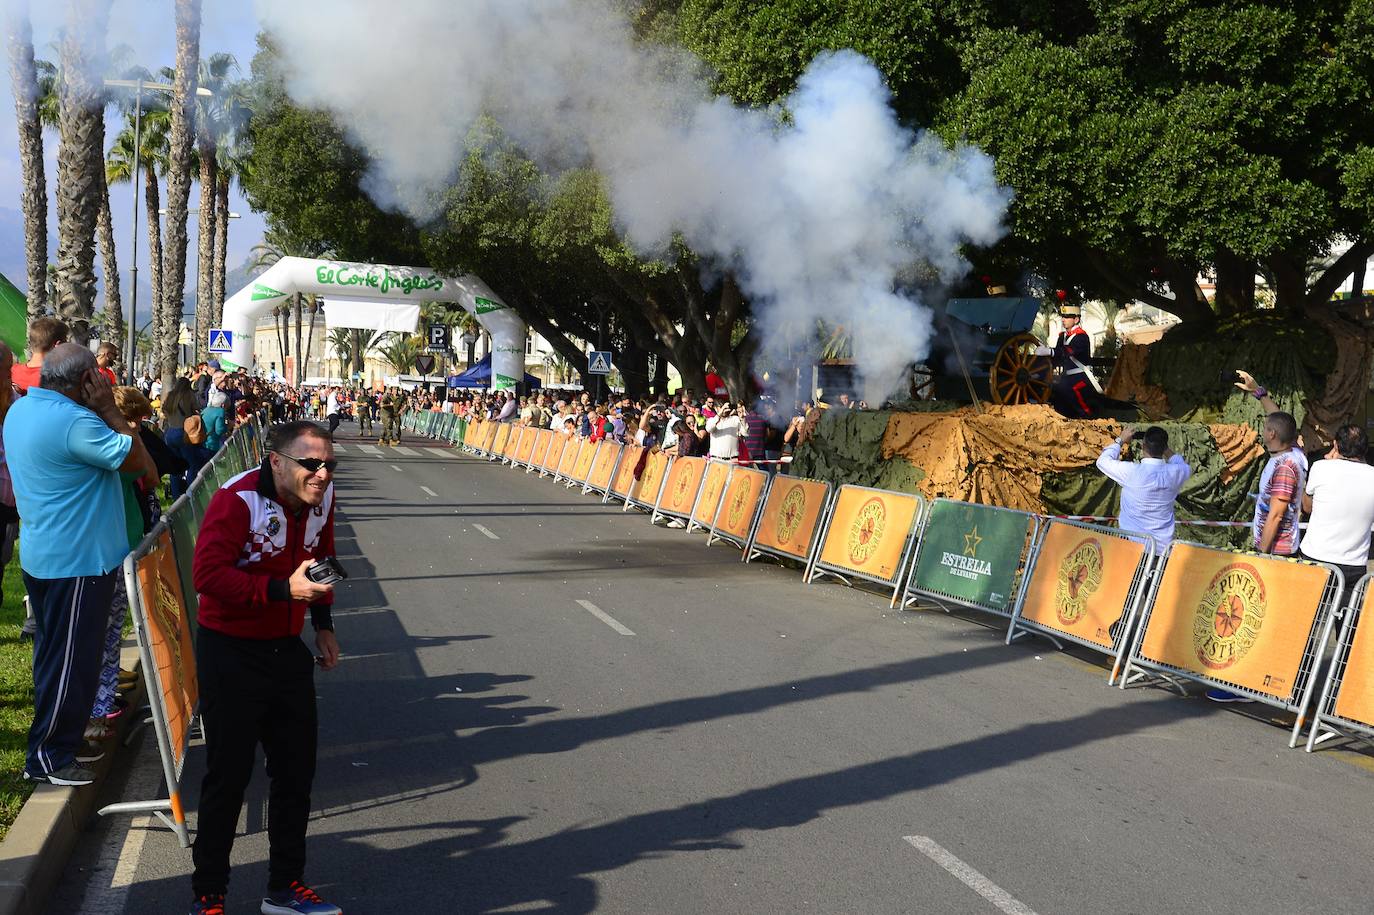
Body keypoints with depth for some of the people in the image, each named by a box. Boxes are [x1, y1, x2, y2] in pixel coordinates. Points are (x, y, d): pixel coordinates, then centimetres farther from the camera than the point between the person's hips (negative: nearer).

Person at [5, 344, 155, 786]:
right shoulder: (73, 422, -25)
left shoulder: (21, 410, 6)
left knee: (55, 652, 19)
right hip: (78, 559, -10)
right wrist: (108, 408, -17)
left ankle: (63, 738, 31)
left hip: (41, 555, 10)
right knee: (71, 658, 1)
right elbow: (139, 460, -22)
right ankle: (47, 756, 11)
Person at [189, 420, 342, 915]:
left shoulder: (320, 498, -1)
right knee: (228, 776, 3)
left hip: (287, 650, 7)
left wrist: (322, 624, 14)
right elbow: (207, 574, -29)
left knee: (296, 771, 12)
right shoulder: (238, 499, -22)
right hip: (231, 655, -6)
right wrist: (283, 589, -34)